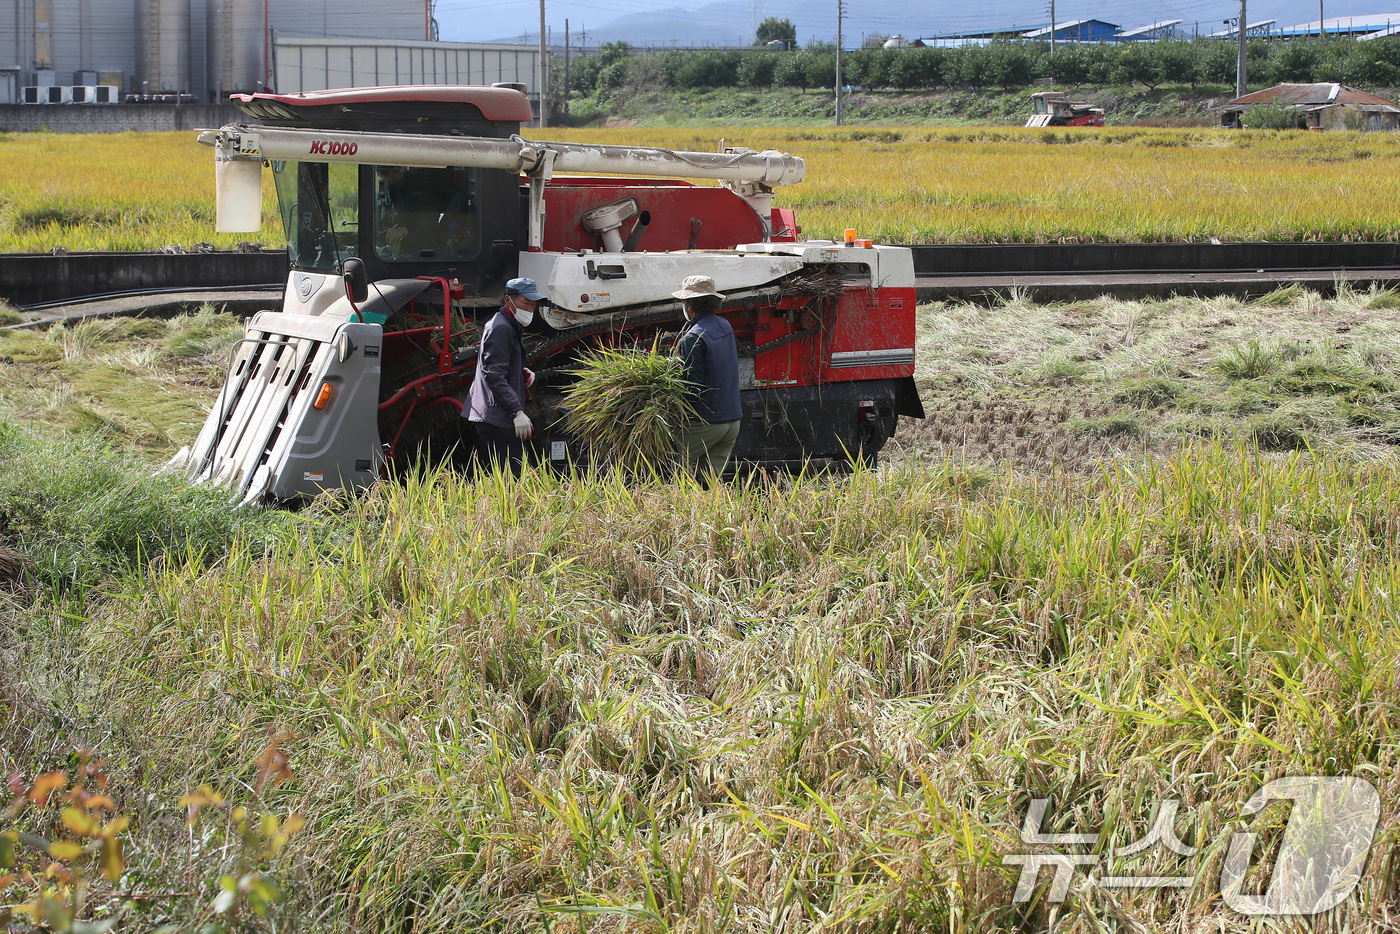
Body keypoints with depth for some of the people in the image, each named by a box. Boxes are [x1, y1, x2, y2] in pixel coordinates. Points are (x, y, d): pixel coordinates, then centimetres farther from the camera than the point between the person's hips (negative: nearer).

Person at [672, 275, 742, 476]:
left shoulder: (693, 338, -16)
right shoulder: (726, 327, 11)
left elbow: (693, 385, -20)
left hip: (706, 421, -8)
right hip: (733, 418, 8)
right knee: (712, 476, 11)